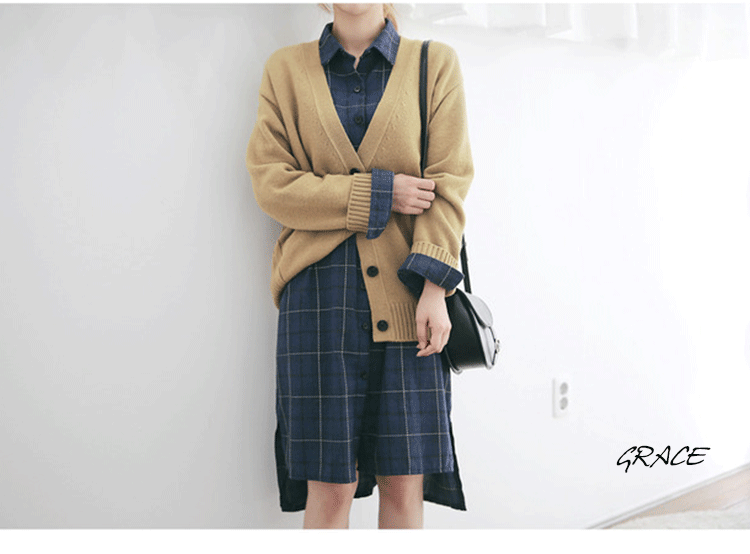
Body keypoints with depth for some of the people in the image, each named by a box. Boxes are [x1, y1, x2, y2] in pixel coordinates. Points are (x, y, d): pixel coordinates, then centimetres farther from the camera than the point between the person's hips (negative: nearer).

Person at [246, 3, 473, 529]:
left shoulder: (436, 63, 8)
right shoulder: (286, 69, 9)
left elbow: (448, 183, 1)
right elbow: (272, 183, 0)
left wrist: (434, 287, -10)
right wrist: (378, 193, -8)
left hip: (406, 296, 1)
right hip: (320, 287, 0)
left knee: (404, 480, 3)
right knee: (329, 484, 1)